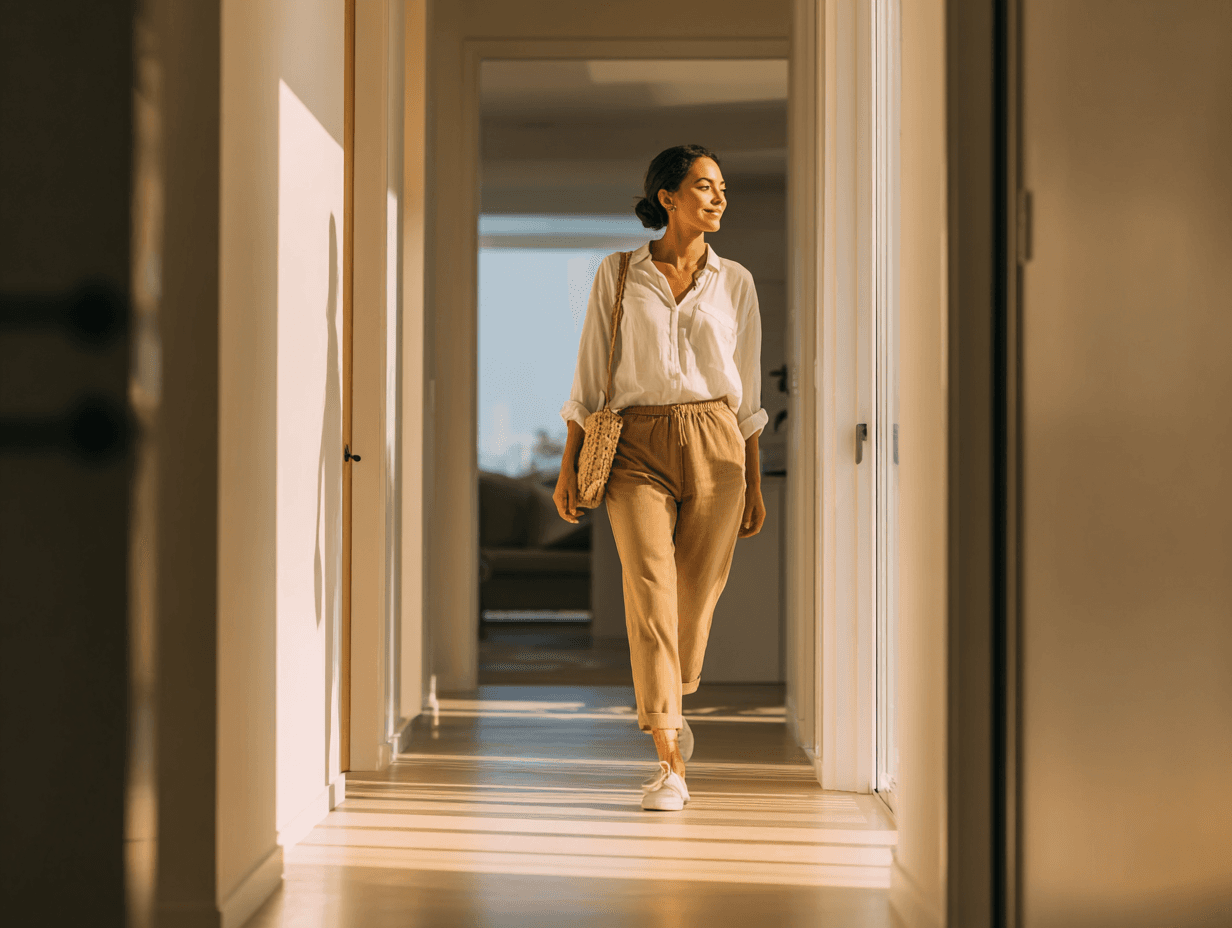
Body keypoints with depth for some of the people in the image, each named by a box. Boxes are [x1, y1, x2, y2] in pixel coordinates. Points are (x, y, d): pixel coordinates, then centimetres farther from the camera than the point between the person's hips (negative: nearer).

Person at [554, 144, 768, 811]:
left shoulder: (734, 282, 10)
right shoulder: (618, 275, 5)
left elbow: (747, 387, 12)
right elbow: (590, 375, 7)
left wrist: (754, 483, 11)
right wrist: (568, 465, 3)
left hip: (714, 444, 2)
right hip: (638, 447, -2)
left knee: (695, 596, 4)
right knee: (650, 588, -16)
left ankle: (665, 708, 35)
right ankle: (670, 763, -18)